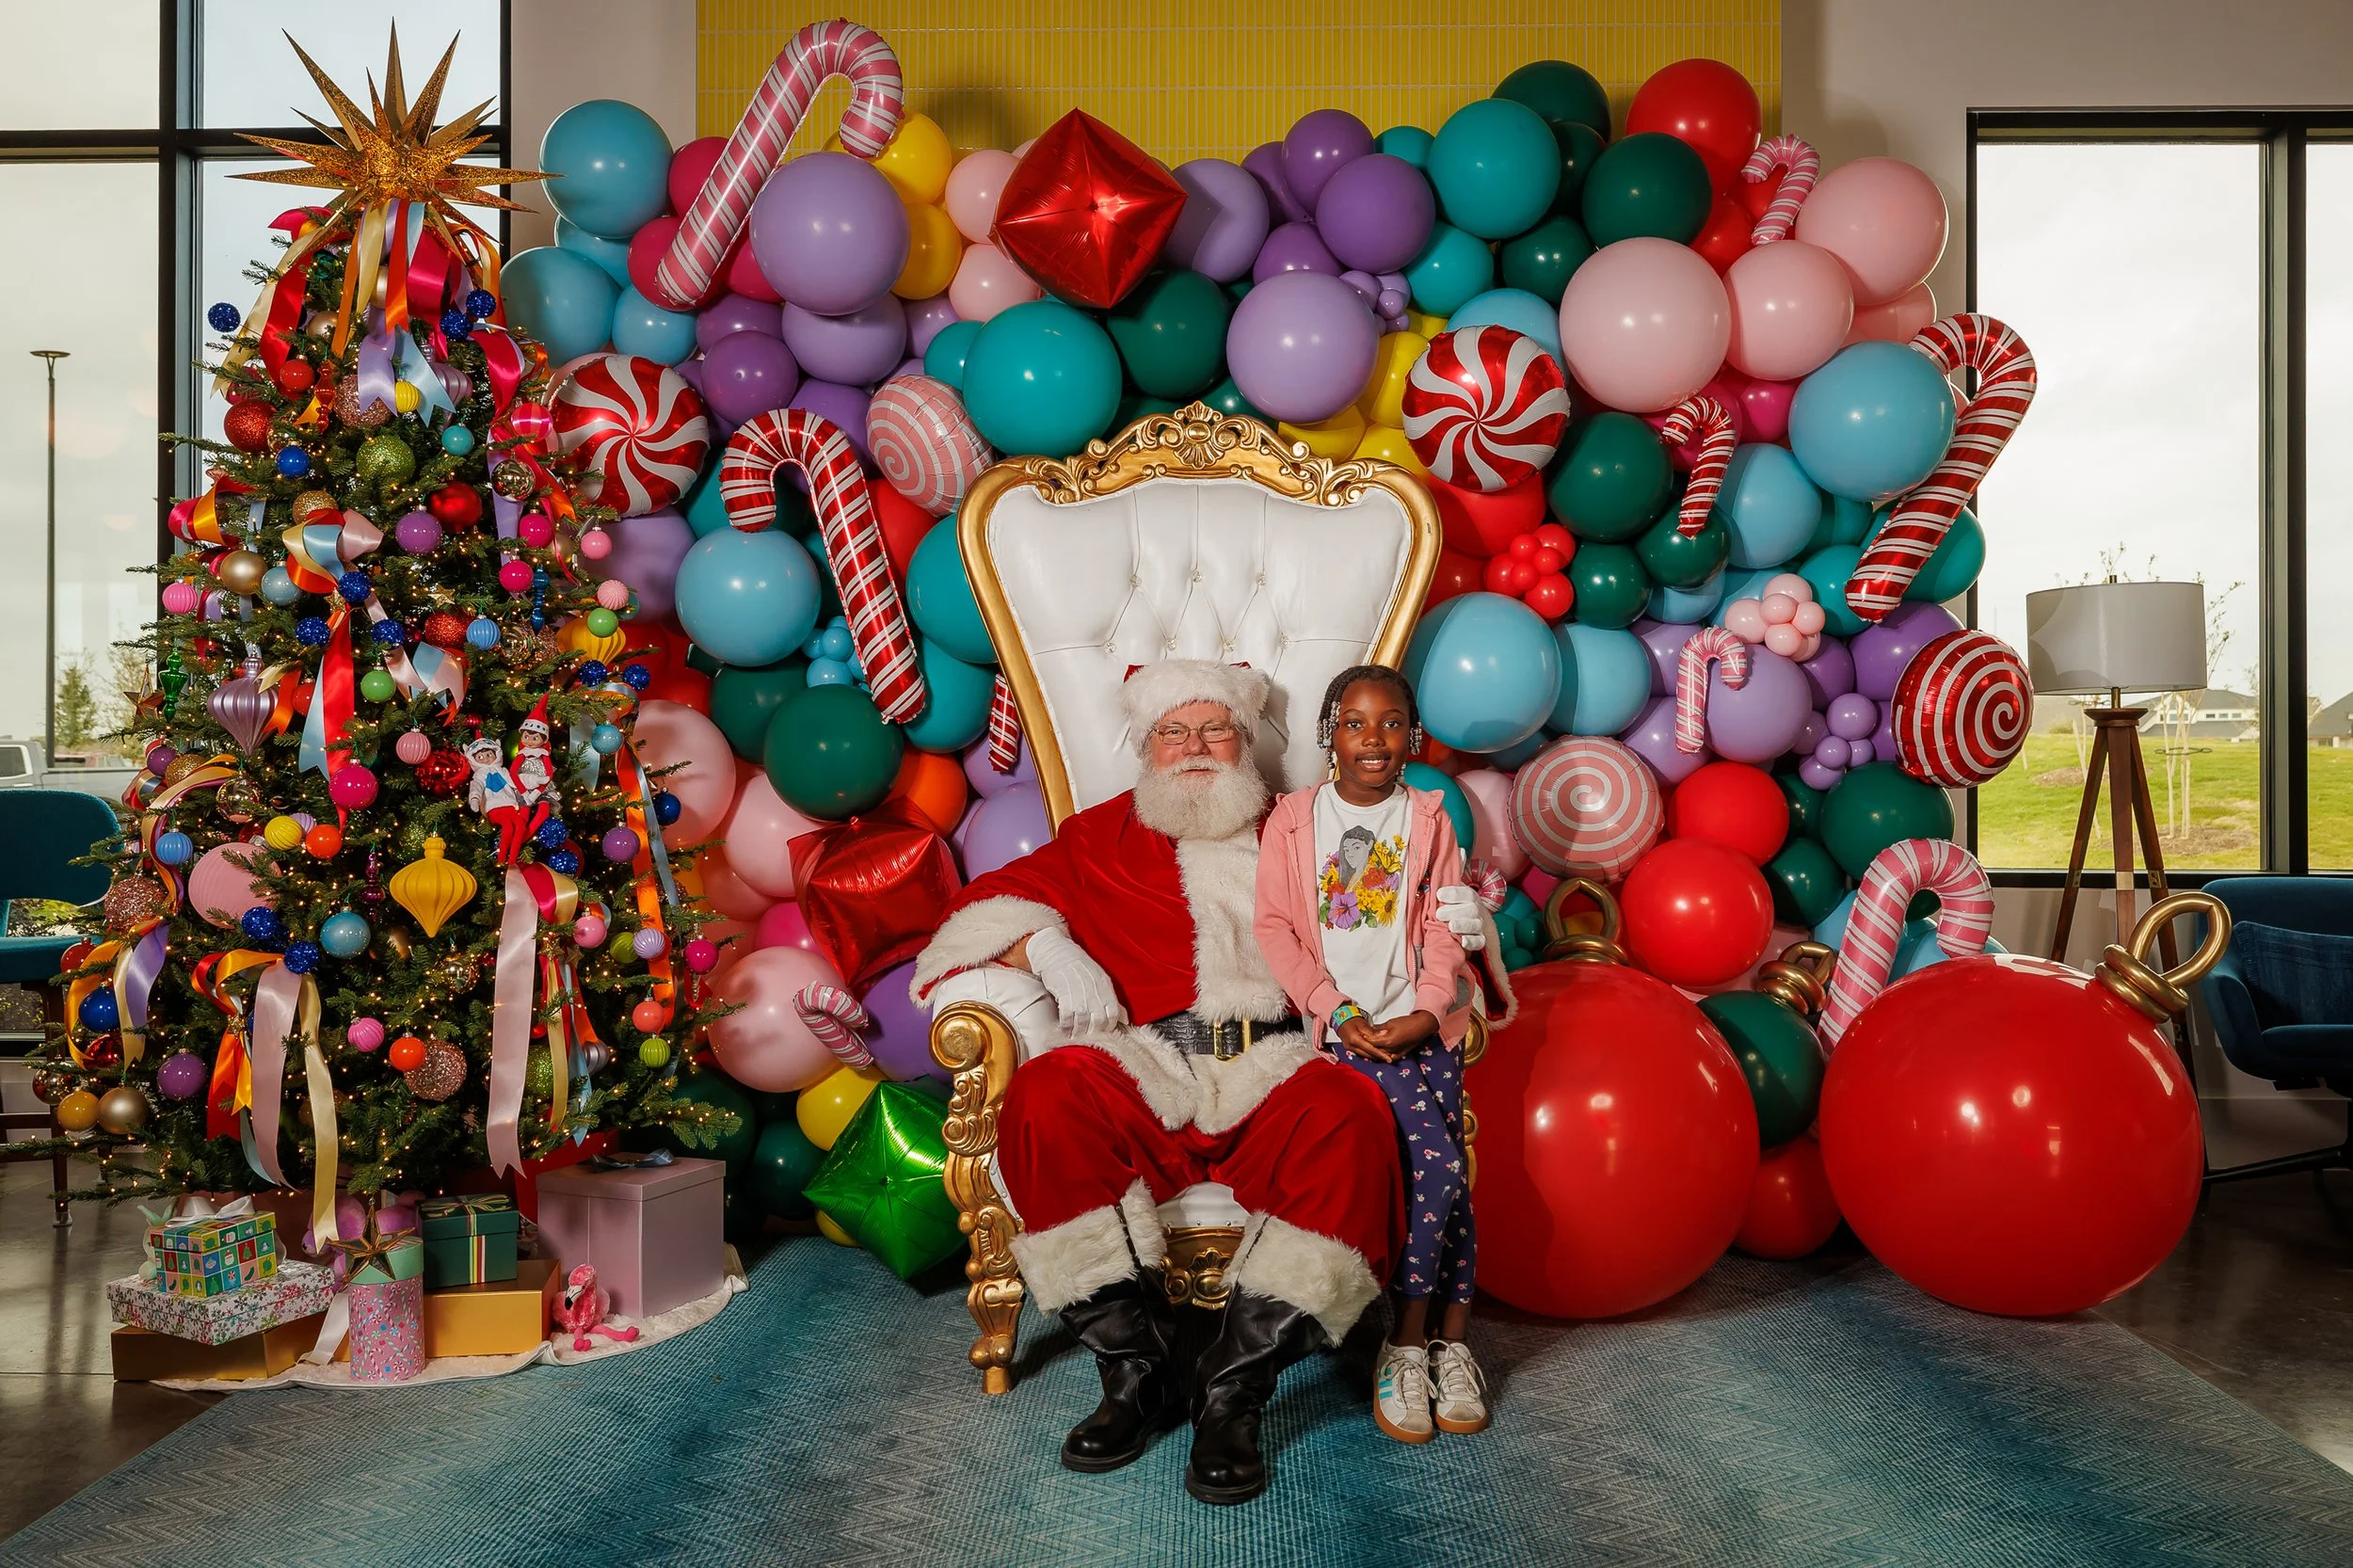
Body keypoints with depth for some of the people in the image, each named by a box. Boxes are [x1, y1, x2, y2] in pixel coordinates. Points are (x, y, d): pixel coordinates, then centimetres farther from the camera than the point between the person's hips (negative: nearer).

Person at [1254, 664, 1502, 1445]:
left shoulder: (1428, 817, 12)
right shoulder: (1294, 818, 6)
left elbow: (1445, 926, 6)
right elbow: (1275, 926, 0)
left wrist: (1424, 1013, -9)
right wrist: (1336, 1011, -10)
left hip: (1423, 1022, 3)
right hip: (1344, 1026, -3)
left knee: (1445, 1170, -12)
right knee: (1437, 1163, -18)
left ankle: (1415, 1343, 2)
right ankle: (1439, 1342, -4)